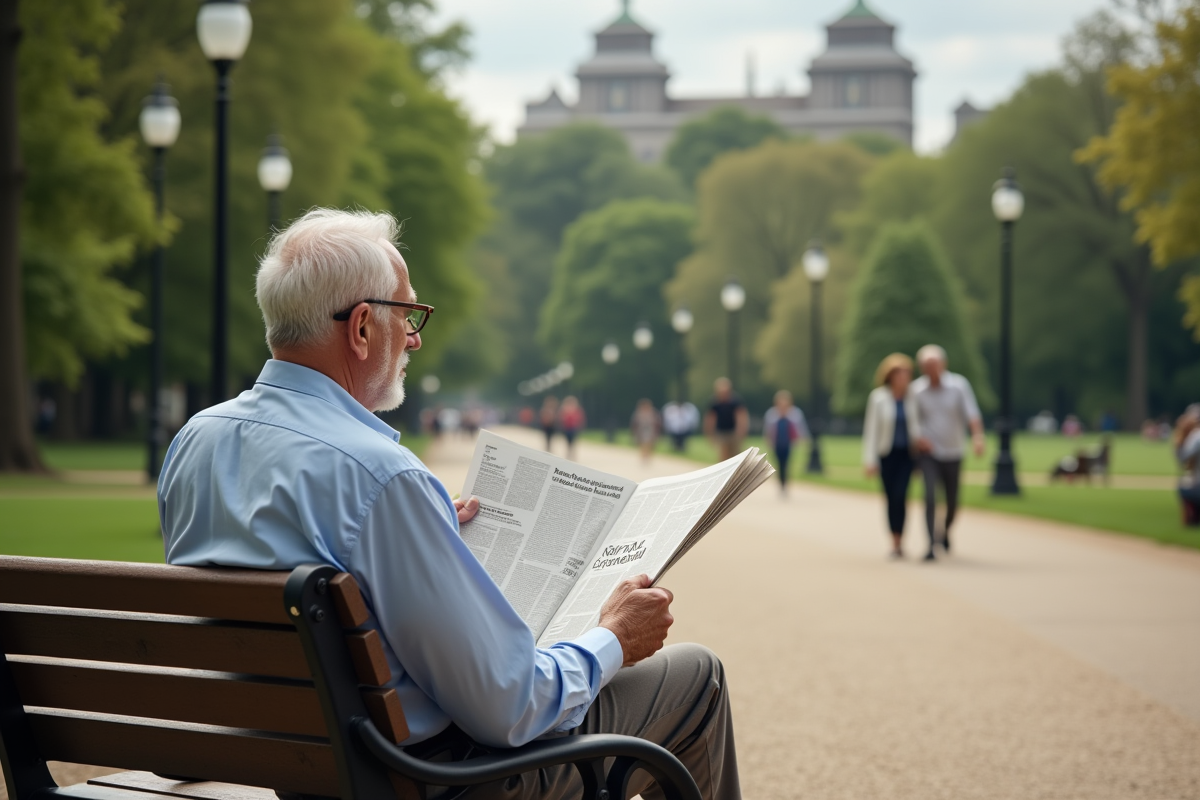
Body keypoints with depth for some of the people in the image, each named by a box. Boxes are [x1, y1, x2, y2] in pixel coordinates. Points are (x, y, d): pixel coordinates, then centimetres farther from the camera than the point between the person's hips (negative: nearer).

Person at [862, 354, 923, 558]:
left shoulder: (912, 398, -2)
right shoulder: (878, 398, -7)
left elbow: (916, 426, 7)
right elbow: (871, 429, -5)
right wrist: (870, 460, -7)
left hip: (906, 454, 0)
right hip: (887, 454, 0)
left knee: (900, 496, -14)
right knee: (891, 498, 3)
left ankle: (898, 543, -9)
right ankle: (896, 542, 15)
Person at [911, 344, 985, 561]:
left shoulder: (959, 385, -6)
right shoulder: (916, 389, -5)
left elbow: (972, 414, -14)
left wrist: (978, 437, -30)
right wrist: (917, 438, -11)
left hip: (953, 454, 1)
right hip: (929, 454, -1)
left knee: (953, 501, 10)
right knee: (930, 497, -18)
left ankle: (945, 532, 39)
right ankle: (931, 544, -15)